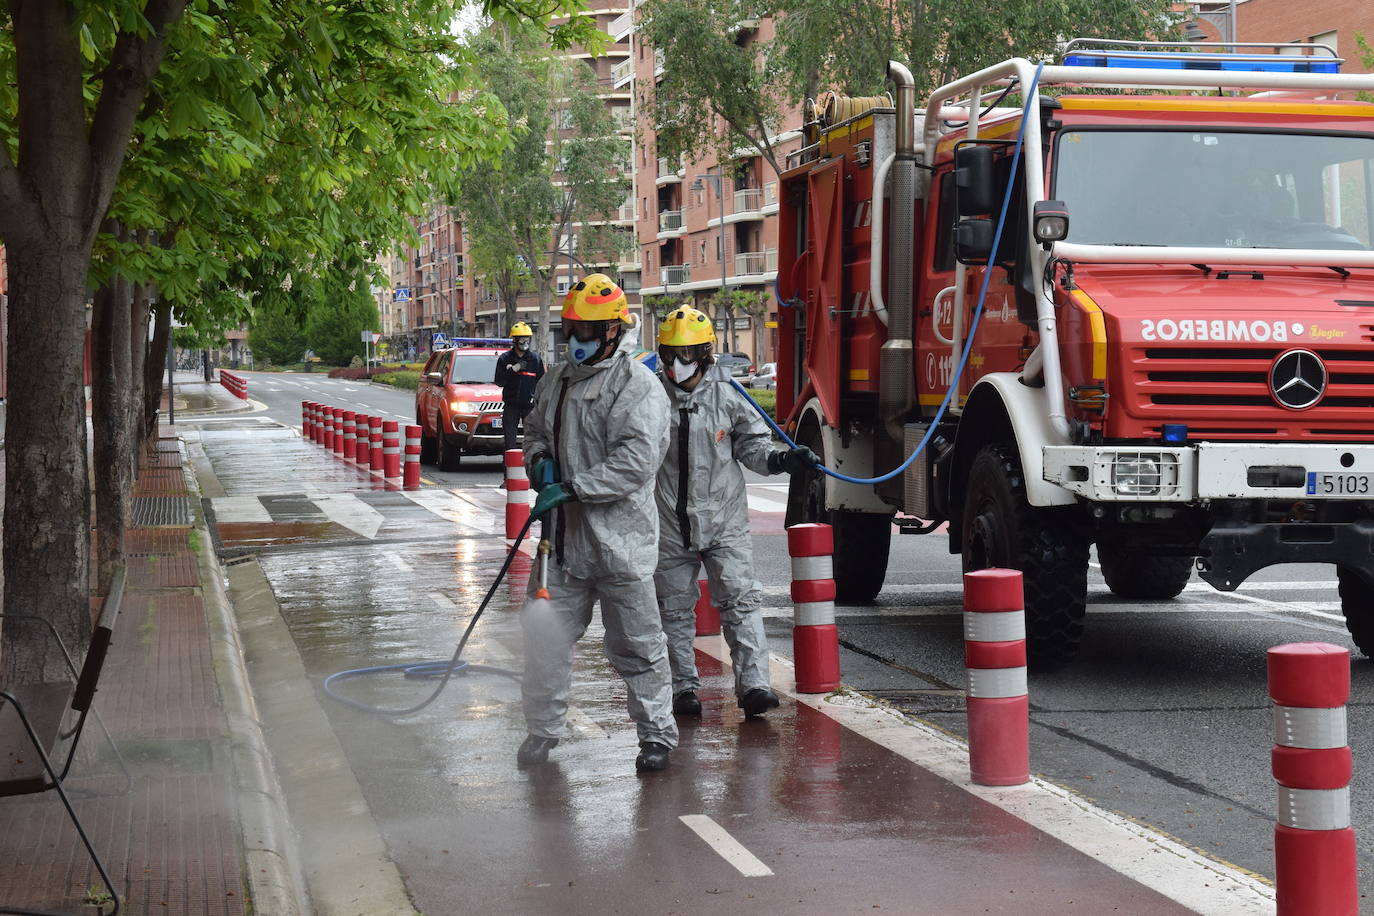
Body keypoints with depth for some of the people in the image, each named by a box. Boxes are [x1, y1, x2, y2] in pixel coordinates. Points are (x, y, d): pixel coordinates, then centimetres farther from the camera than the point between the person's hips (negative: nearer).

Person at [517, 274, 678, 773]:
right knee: (545, 635, 9)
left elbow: (636, 462, -20)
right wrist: (540, 459, 5)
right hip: (564, 537, 6)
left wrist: (572, 488, -21)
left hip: (619, 539, -6)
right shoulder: (556, 381, 13)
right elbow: (534, 430, 29)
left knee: (636, 645, 2)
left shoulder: (637, 386, -10)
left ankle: (657, 732, 16)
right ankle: (544, 728, 23)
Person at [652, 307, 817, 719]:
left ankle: (753, 683, -11)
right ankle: (685, 686, 19)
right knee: (675, 609, 8)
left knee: (740, 600, -8)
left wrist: (780, 458, -9)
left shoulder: (728, 396, -1)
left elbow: (751, 444, 8)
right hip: (670, 525, 1)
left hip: (724, 519, -1)